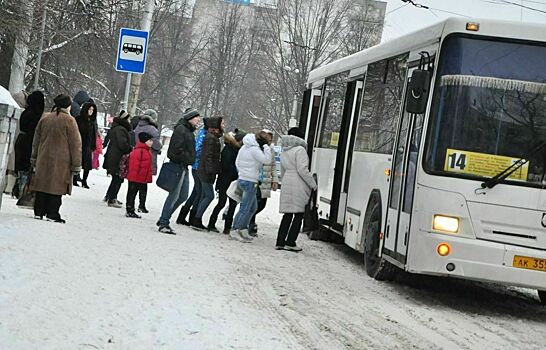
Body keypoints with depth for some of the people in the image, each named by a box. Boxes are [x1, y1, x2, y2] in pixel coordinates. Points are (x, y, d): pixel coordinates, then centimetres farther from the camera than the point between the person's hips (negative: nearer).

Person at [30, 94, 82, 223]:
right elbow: (75, 144, -8)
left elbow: (36, 141, 16)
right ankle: (52, 214, -2)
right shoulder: (69, 121, -8)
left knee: (43, 184, 10)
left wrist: (34, 159, 25)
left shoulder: (45, 119, 8)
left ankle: (39, 212, 12)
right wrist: (76, 164, -2)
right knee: (56, 187, -1)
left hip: (43, 159, 5)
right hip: (61, 162, -5)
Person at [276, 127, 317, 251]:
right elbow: (302, 170, -16)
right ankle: (290, 242, -7)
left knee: (287, 214, 10)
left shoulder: (284, 152, 17)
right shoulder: (300, 150, -9)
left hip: (286, 184, 8)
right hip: (298, 185, -7)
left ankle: (280, 242, 7)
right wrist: (313, 184, -10)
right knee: (299, 214, -3)